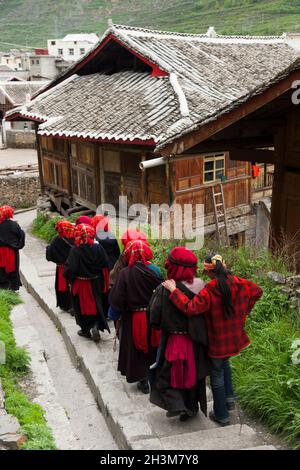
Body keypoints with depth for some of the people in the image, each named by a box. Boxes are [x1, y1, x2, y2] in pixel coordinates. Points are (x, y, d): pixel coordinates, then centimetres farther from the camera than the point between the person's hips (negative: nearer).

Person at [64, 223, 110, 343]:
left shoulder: (75, 251, -20)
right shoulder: (98, 248, -8)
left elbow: (70, 269, -21)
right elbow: (105, 265, -3)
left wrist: (68, 277, 1)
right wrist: (104, 283, 9)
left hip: (81, 284, -3)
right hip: (96, 283, 3)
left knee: (82, 306, 13)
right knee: (96, 305, 16)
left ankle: (86, 330, 23)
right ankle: (95, 326, -3)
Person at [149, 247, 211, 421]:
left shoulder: (165, 290, -22)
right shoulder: (201, 286, -12)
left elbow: (154, 318, -17)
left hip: (173, 341, -3)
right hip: (196, 342, 4)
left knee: (167, 374, 18)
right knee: (192, 373, 21)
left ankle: (176, 404, 3)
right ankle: (191, 408, 35)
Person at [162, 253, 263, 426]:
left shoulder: (209, 291, -27)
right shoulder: (239, 283, -7)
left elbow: (190, 308, -35)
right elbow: (257, 292, 10)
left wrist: (174, 290, -27)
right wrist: (243, 311, 15)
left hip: (217, 341, -6)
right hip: (235, 338, 6)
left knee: (217, 374, 12)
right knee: (225, 363, 33)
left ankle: (221, 415, 24)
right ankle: (229, 397, 29)